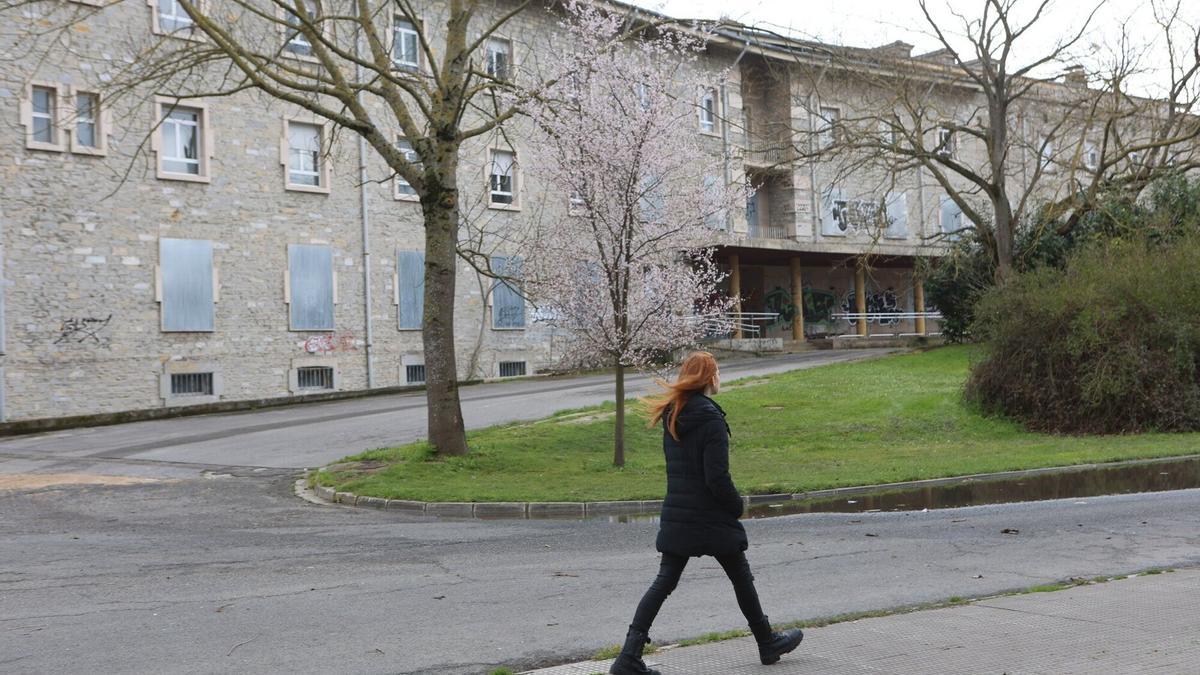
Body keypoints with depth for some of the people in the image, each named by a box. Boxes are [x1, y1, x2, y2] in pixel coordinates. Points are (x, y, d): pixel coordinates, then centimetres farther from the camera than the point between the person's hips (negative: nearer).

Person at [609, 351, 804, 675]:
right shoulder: (710, 418, -17)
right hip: (712, 519, -6)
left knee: (664, 582, 6)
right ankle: (767, 643, 29)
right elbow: (717, 477, -21)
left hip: (676, 516, 6)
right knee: (741, 578, 13)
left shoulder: (672, 417, 6)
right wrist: (737, 505, -5)